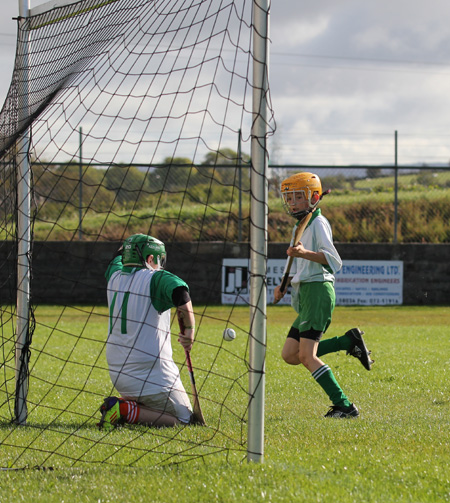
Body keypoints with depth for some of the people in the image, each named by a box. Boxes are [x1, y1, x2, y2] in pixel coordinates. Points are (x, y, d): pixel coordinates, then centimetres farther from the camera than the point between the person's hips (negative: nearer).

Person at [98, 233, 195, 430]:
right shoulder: (155, 279, -11)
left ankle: (120, 404, 1)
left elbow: (116, 261, 33)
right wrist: (189, 329, -21)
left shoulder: (115, 277, 8)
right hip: (151, 375, -7)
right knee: (183, 418, 4)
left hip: (117, 373, 7)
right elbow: (179, 290, -31)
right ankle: (125, 410, -15)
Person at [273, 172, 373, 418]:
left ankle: (344, 406, -15)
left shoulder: (318, 223, -8)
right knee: (290, 355, 5)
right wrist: (284, 285, 18)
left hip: (318, 290, -10)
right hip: (306, 294, 10)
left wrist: (305, 253, -37)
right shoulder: (300, 227, 21)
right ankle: (349, 341, 8)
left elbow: (333, 260, -23)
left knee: (307, 356, -16)